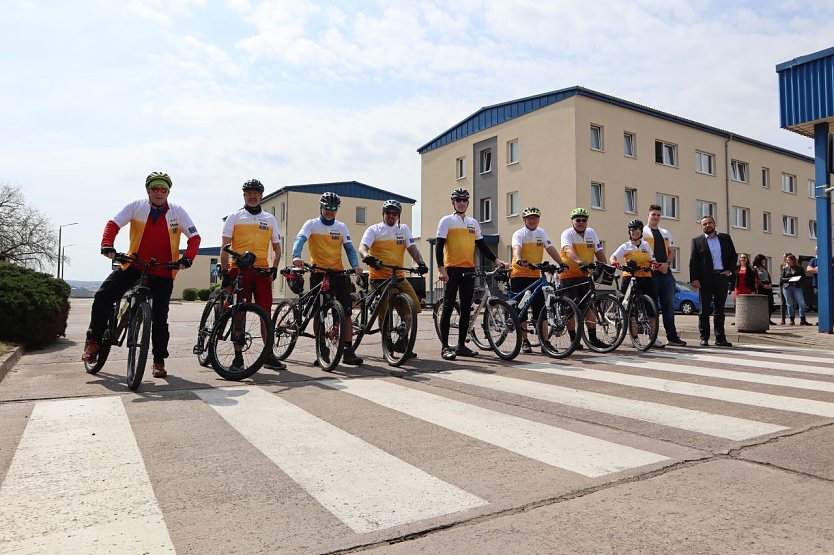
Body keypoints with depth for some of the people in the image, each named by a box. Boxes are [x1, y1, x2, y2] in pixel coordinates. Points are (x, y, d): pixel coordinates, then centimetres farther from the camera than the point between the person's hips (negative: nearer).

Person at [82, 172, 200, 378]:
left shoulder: (177, 211, -4)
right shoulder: (136, 206, -3)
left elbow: (194, 237, -5)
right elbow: (113, 224, -9)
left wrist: (187, 258, -20)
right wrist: (107, 245, -27)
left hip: (163, 272, -1)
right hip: (134, 265, 1)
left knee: (159, 317, 3)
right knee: (103, 296, -15)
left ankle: (159, 360, 16)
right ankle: (93, 341, 7)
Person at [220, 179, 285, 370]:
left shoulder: (269, 219, 14)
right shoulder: (234, 217, 7)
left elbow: (277, 247, 17)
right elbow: (225, 246, 1)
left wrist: (274, 268, 2)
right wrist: (224, 270, -8)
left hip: (262, 271, 2)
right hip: (239, 270, -2)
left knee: (266, 313, 0)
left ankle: (269, 355, 9)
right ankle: (238, 356, 9)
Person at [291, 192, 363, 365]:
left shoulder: (341, 226, 11)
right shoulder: (312, 224, 2)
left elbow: (349, 248, 3)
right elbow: (300, 239, -15)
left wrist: (355, 265, -16)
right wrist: (296, 256, -35)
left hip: (338, 273, 2)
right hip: (318, 273, -2)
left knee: (346, 312, -4)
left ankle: (348, 351, 0)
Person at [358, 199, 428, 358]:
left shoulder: (403, 229, 14)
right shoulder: (374, 230, 3)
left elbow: (412, 248, 3)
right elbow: (362, 247, -12)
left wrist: (420, 263, -16)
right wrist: (367, 257, -36)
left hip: (399, 277, 4)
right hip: (379, 277, -4)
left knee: (413, 307, -5)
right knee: (384, 313, -4)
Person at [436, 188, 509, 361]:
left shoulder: (473, 223, 17)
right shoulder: (447, 221, 0)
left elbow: (482, 246, 19)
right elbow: (439, 245, -7)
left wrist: (496, 260, 6)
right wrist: (441, 269, -18)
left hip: (469, 269, 6)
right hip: (452, 269, -6)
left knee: (466, 308, 7)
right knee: (448, 307, -5)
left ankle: (461, 345, 16)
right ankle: (445, 347, -1)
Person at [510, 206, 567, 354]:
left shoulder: (541, 233, 10)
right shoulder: (519, 234, -7)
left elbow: (550, 248, 1)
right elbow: (516, 248, -26)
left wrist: (561, 263, -14)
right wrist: (519, 260, -48)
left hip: (535, 275, 4)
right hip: (519, 275, -4)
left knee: (541, 309, 0)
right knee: (522, 309, 0)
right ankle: (524, 341, 8)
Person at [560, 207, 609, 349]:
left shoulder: (591, 232, 8)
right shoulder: (567, 233, -10)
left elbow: (599, 252, 7)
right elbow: (568, 250, -29)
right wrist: (580, 262, -46)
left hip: (585, 275, 5)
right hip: (569, 275, -5)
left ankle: (593, 338, 7)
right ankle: (573, 339, 7)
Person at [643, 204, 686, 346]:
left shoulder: (666, 233, 20)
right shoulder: (643, 232, 2)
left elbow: (671, 252, 16)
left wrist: (667, 263, -5)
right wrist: (654, 265, -16)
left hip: (666, 272, 5)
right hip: (650, 272, -5)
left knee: (668, 305, 7)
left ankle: (672, 336, 12)